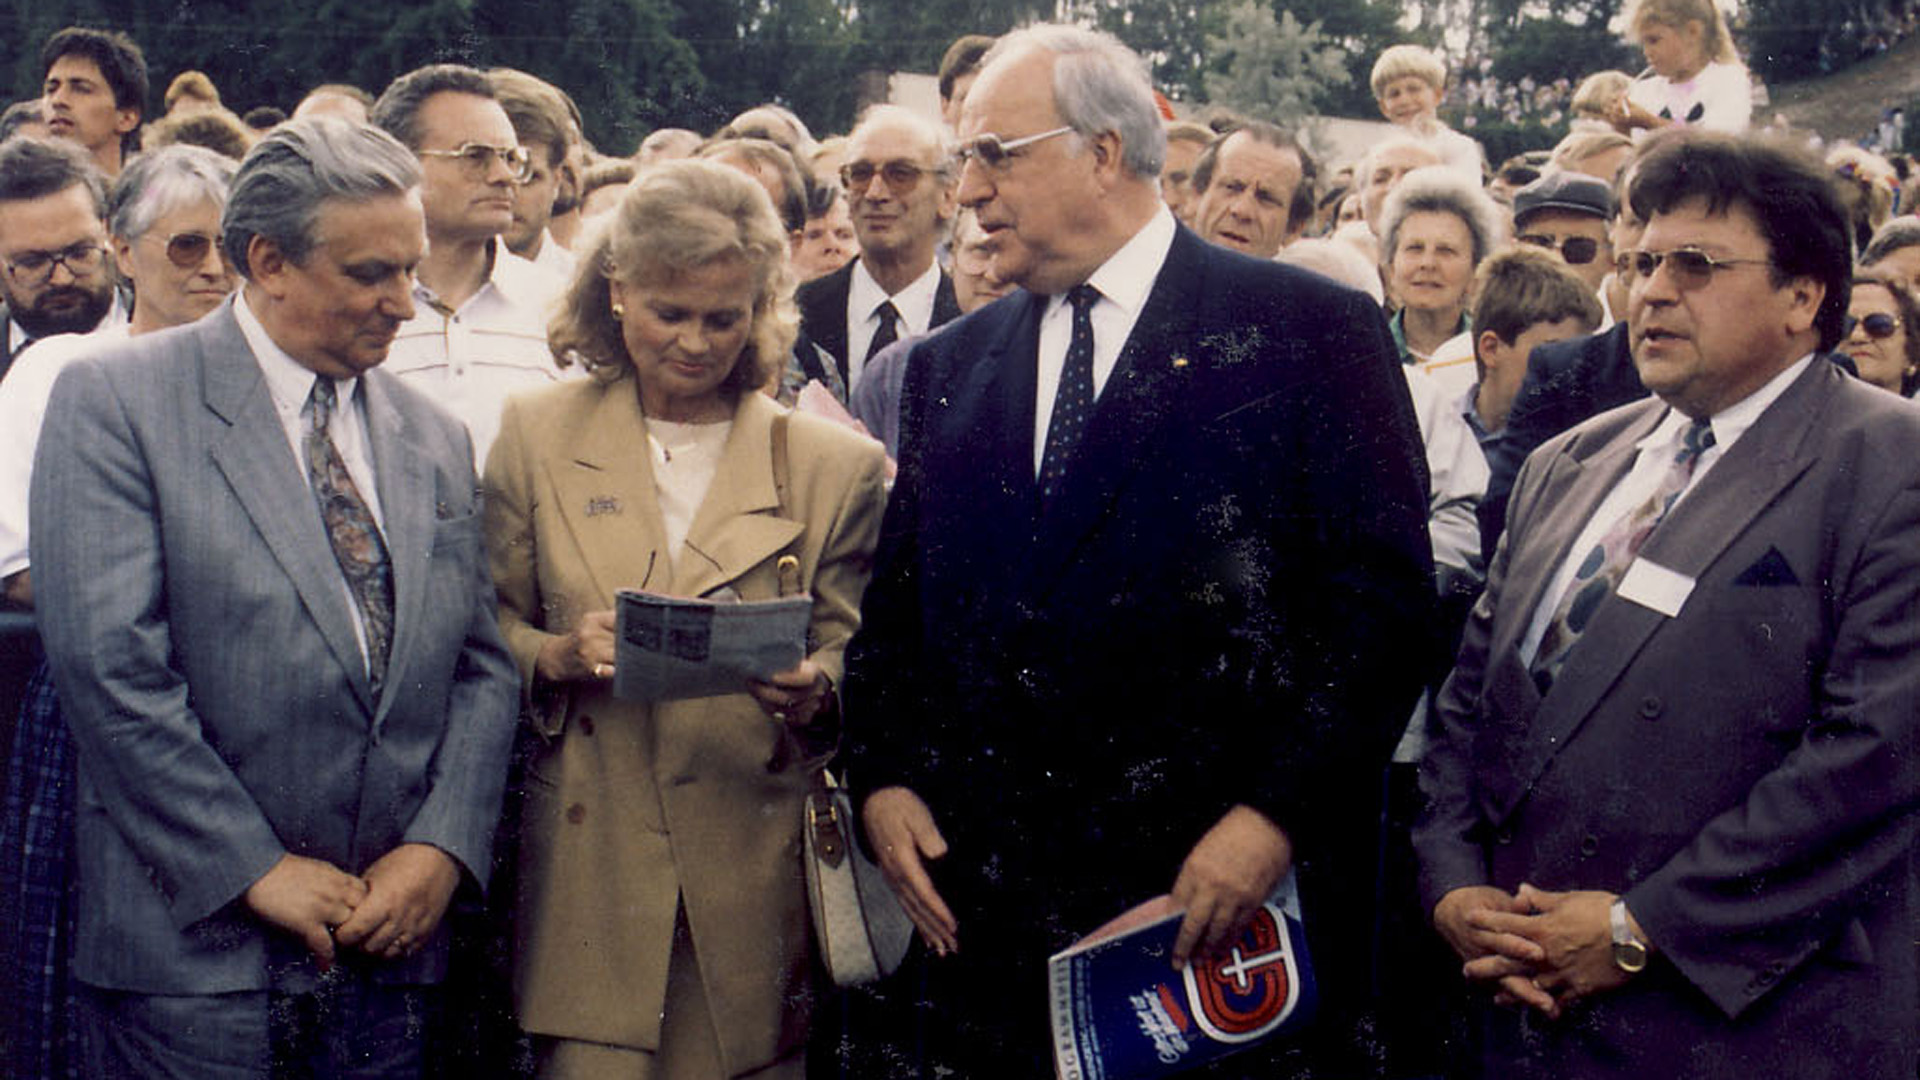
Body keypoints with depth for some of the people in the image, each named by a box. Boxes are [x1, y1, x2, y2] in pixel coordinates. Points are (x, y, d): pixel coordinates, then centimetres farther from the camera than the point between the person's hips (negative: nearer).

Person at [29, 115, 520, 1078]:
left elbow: (483, 666, 12)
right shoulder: (116, 401, -5)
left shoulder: (435, 438, 12)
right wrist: (258, 870, -13)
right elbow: (109, 666, -13)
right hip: (195, 946, -4)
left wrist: (442, 848, -3)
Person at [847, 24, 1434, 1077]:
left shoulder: (1309, 330, -2)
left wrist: (1276, 812, -15)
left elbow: (1382, 594, -8)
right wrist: (885, 776, 0)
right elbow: (895, 606, 16)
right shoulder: (946, 366, 14)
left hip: (1232, 905, -4)